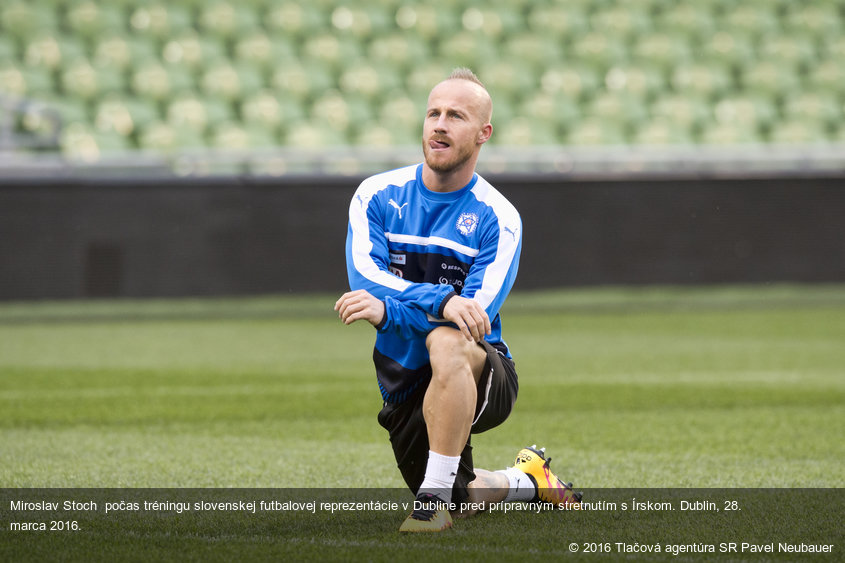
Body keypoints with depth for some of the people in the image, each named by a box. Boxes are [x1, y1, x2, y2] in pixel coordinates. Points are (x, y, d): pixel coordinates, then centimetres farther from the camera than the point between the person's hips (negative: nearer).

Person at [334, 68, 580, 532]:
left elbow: (477, 312, -23)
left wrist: (386, 309, -37)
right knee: (456, 499, 14)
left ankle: (435, 495, -30)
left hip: (485, 380, -4)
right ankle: (527, 480, 47)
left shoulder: (498, 218, -11)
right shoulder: (377, 195, -2)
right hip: (403, 385, 4)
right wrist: (442, 300, -36)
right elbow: (364, 276, -18)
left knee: (447, 341, -39)